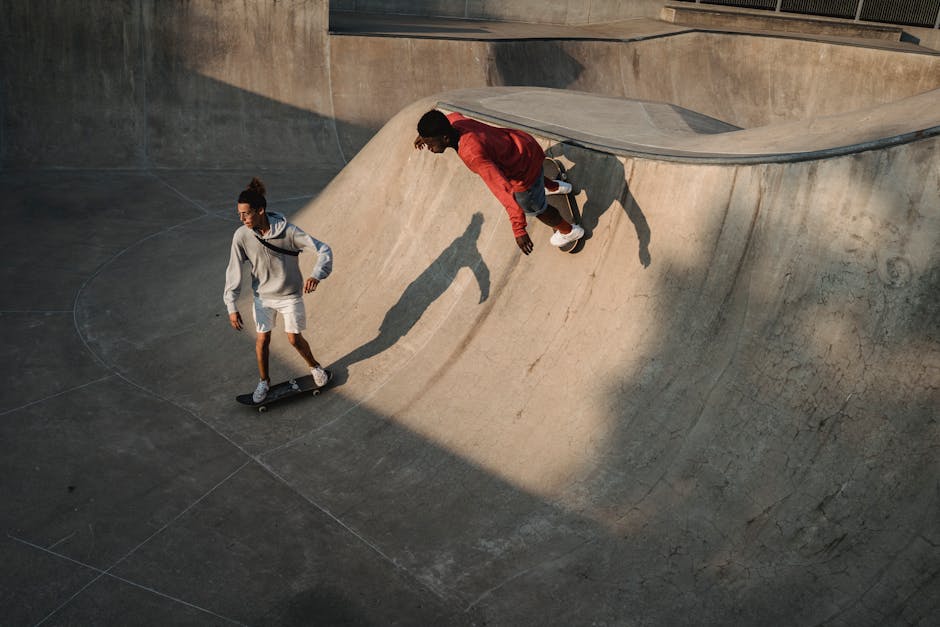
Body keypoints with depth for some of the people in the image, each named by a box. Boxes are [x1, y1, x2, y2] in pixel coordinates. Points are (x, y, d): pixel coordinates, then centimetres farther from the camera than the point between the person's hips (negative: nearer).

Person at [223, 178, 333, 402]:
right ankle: (264, 381, 35)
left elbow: (323, 249, -25)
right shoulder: (241, 236, -19)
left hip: (290, 295, -2)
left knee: (294, 339, 9)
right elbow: (234, 271, -12)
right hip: (263, 296, 2)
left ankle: (315, 366, 39)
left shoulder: (288, 231, -26)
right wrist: (232, 307, -15)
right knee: (262, 340, 9)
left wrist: (316, 275, -43)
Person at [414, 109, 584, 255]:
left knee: (533, 208, 21)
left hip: (524, 168, -7)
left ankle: (569, 230, 46)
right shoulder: (453, 121, -15)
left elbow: (504, 190, -46)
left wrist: (518, 230, -47)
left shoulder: (472, 154, -41)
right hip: (522, 142, 7)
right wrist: (425, 134, 24)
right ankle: (555, 187, 67)